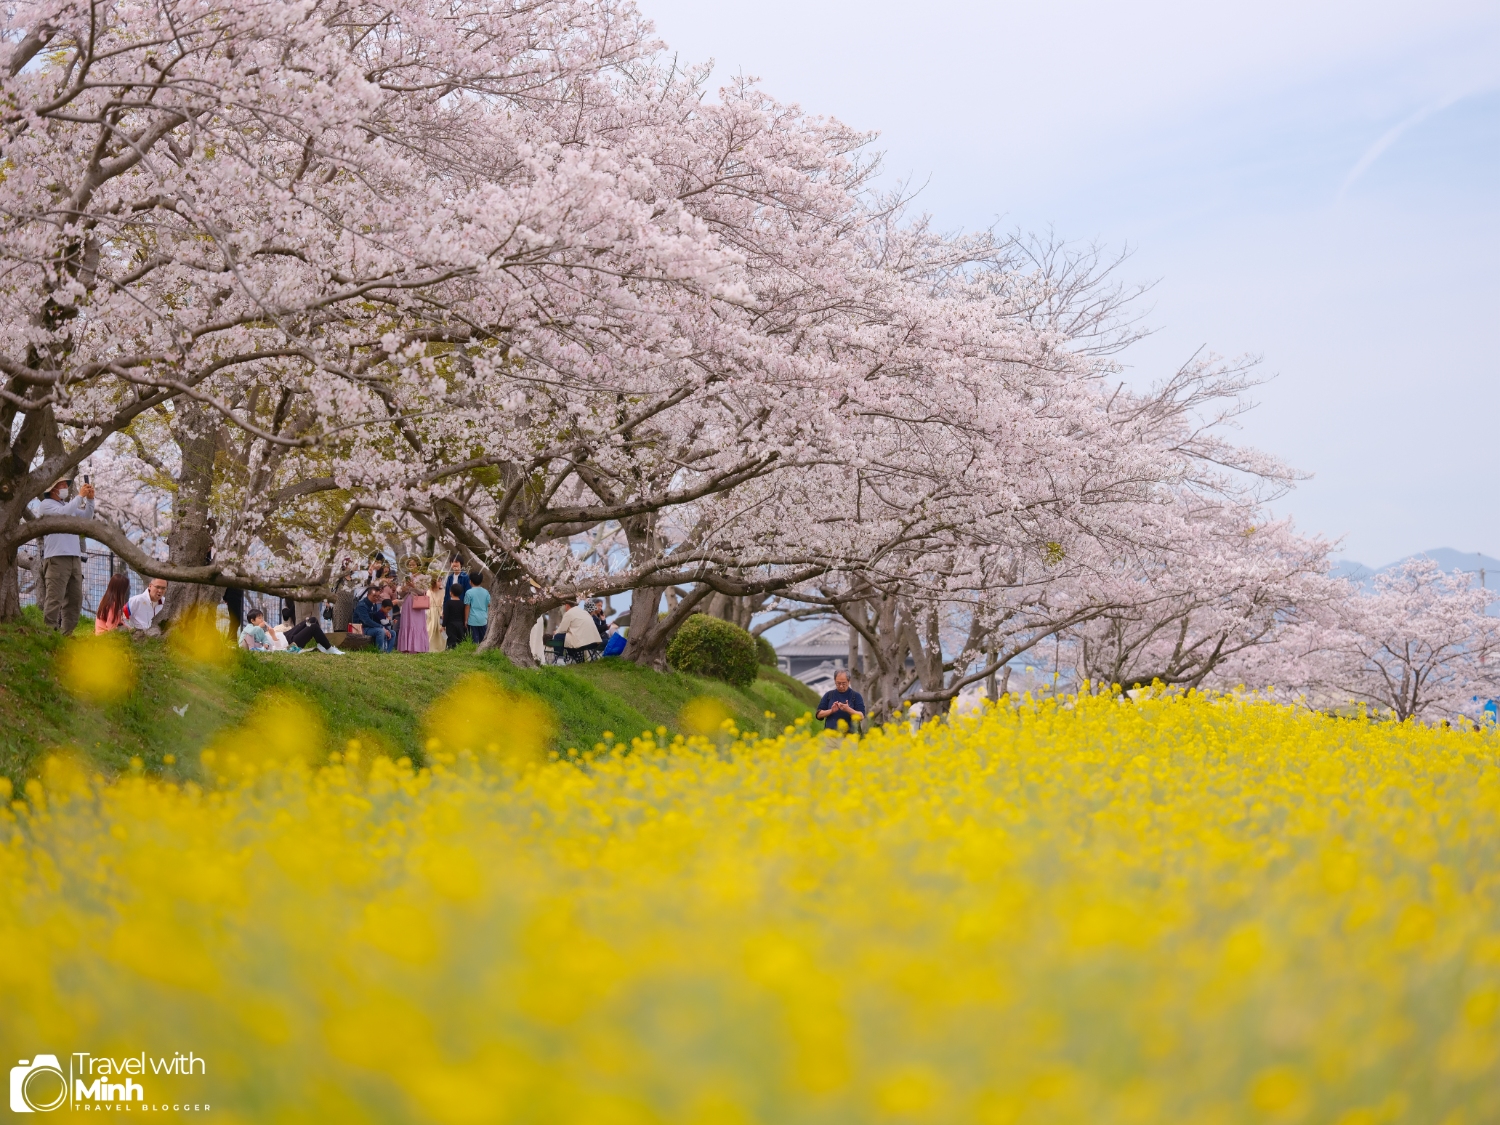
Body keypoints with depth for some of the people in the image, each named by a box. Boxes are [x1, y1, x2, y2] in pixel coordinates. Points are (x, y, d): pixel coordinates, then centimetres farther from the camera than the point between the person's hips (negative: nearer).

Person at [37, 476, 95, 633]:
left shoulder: (69, 505, 23)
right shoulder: (47, 504, 1)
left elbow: (87, 517, 20)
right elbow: (63, 513, -16)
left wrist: (90, 499, 6)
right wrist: (80, 496, -11)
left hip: (74, 558, 8)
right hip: (56, 558, -8)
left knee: (75, 598, 7)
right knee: (55, 598, -13)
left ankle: (67, 632, 10)